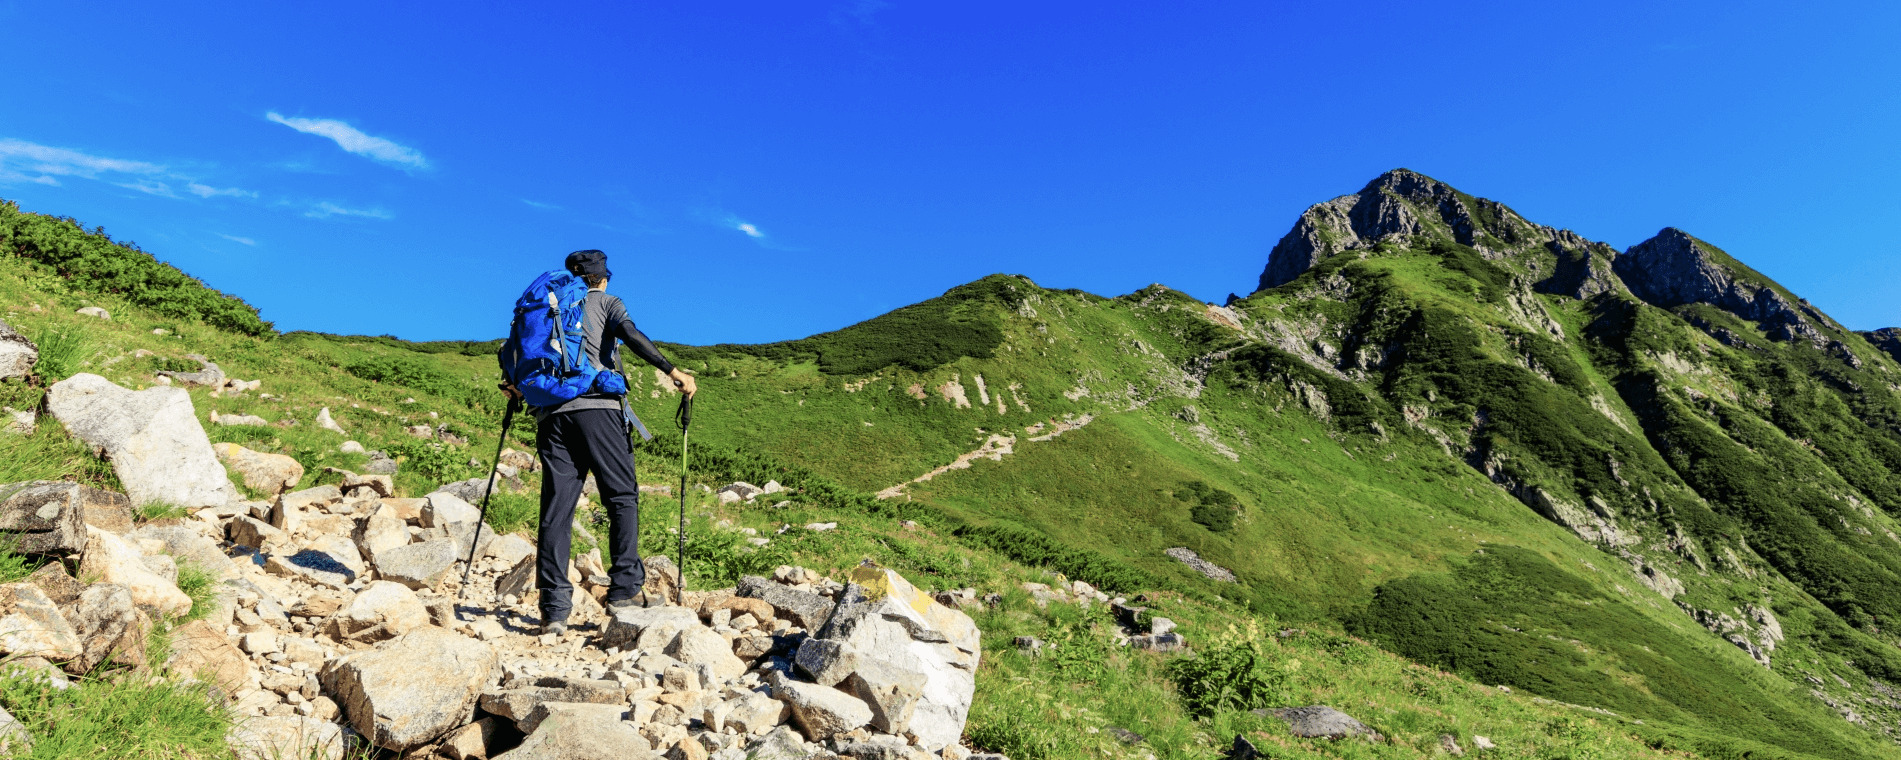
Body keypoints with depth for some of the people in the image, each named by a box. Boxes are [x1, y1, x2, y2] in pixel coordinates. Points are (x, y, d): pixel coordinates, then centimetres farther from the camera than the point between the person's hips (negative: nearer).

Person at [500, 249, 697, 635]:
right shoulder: (606, 302, 15)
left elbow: (509, 355, 23)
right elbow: (629, 333, -6)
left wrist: (517, 386, 43)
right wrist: (671, 370, -12)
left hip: (550, 413, 4)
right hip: (596, 405, -4)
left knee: (556, 509, 2)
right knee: (623, 497, 1)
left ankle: (553, 610, -1)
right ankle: (625, 588, -7)